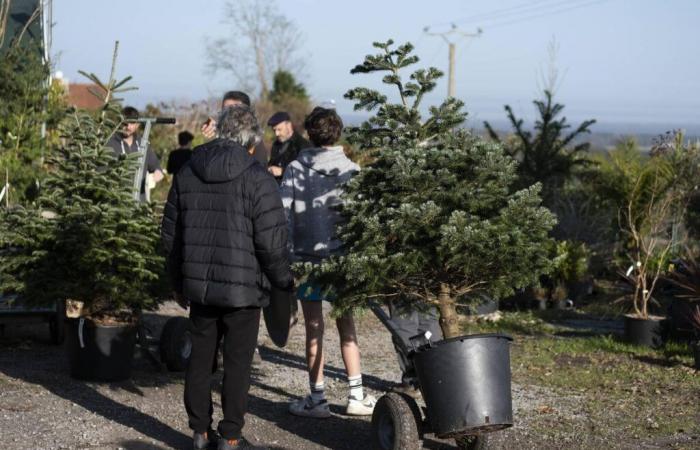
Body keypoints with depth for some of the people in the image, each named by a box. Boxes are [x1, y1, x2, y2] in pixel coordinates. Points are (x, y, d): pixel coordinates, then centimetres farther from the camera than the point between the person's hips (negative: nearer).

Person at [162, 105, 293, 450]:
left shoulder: (187, 173, 6)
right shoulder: (256, 179, -12)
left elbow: (171, 236, 11)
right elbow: (271, 242, -14)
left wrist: (179, 283, 21)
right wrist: (284, 281, 2)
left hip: (199, 286, 4)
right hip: (243, 289, -4)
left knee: (200, 358, 14)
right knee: (237, 362, 5)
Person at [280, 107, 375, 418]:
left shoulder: (296, 169, -4)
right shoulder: (351, 170, -1)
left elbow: (282, 210, -10)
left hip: (306, 255, -1)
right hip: (341, 256, 1)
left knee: (314, 330, 5)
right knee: (346, 326, 12)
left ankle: (317, 399, 8)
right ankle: (356, 395, 14)